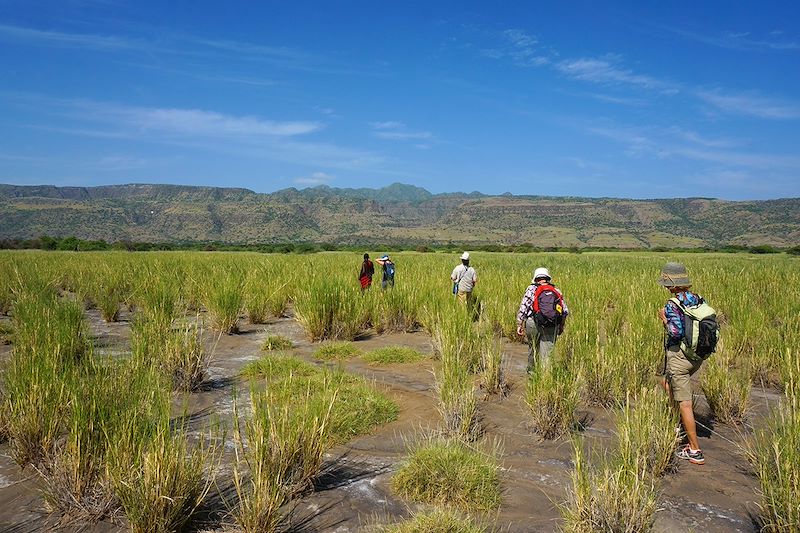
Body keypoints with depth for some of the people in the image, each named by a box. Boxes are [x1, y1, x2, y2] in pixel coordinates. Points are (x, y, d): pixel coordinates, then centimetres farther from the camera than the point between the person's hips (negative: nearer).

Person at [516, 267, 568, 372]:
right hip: (552, 327, 1)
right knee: (546, 353, 4)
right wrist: (561, 326, 25)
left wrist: (519, 325, 1)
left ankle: (531, 370, 33)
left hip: (533, 324, -1)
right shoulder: (557, 291, 11)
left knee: (533, 347, 21)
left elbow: (523, 308, -4)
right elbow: (565, 311, 11)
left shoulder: (532, 289, 2)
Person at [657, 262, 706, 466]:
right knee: (667, 382, 30)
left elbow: (676, 332, -24)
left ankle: (695, 451, 4)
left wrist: (664, 318, -8)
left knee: (685, 403, -1)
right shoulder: (697, 300, 4)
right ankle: (680, 425, 33)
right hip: (697, 356, 8)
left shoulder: (673, 305, -18)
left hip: (678, 355, -8)